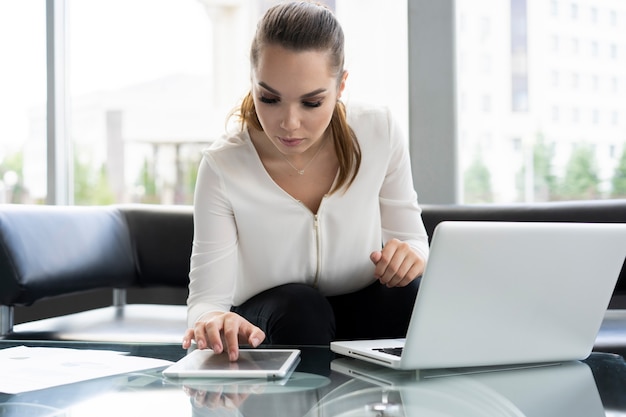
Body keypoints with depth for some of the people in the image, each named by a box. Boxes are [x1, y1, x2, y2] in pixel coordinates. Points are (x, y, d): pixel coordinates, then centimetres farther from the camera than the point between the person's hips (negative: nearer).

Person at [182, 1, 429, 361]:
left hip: (362, 316, 2)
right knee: (297, 306, -34)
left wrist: (411, 256, -28)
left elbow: (411, 238, -1)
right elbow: (208, 296, -21)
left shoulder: (381, 134, -14)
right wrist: (212, 321, -47)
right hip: (268, 331, -1)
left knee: (411, 294, -30)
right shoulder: (223, 168, -20)